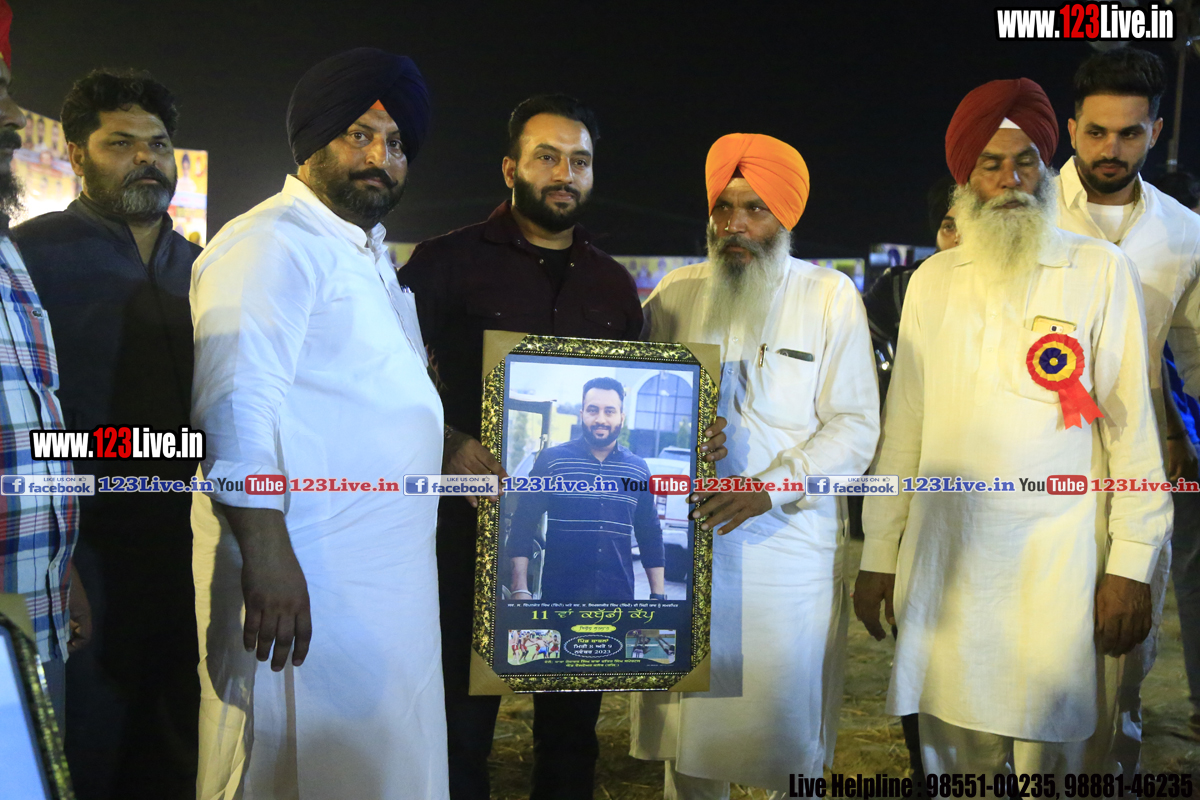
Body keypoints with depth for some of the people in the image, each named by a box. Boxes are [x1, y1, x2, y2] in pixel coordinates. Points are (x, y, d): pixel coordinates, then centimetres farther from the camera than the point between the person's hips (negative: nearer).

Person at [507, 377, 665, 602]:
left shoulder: (638, 469, 5)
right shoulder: (551, 460, -2)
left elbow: (651, 535, 11)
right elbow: (523, 526, -4)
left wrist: (658, 595, 6)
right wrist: (520, 590, -11)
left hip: (619, 595, 2)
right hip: (558, 593, -2)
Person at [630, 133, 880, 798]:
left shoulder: (831, 296, 1)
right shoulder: (677, 292, 8)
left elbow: (855, 426, -4)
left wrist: (770, 488, -18)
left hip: (791, 545, -2)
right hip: (689, 543, 2)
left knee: (789, 725, 6)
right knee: (689, 717, 9)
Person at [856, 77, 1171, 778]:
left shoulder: (1101, 271, 1)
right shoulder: (933, 281, 10)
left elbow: (1132, 425, 0)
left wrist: (1131, 565, -5)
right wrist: (879, 556, 10)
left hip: (1054, 562, -2)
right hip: (942, 561, 3)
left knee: (1047, 758, 3)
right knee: (952, 753, 10)